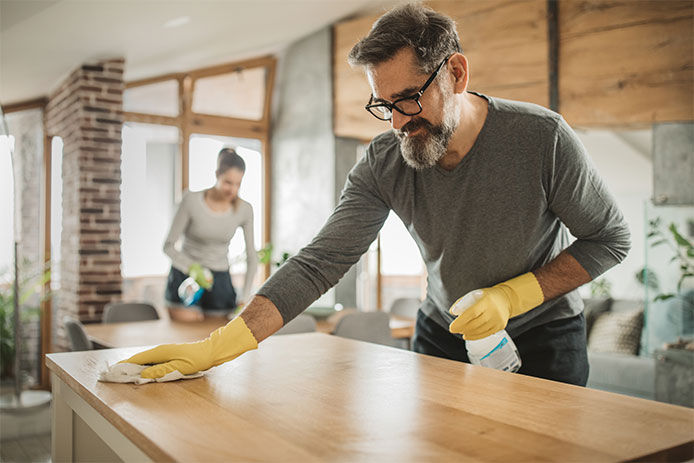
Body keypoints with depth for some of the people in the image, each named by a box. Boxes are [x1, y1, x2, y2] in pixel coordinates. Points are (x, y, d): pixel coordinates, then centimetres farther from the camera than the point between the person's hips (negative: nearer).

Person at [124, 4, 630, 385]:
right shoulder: (384, 164, -19)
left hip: (543, 337, -1)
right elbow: (319, 262, -23)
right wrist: (214, 348, -32)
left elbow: (611, 239, -12)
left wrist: (513, 295, -24)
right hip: (442, 333, 2)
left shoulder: (541, 138, -25)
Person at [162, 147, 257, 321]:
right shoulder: (191, 200, -13)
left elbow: (252, 258, -1)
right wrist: (192, 268, -25)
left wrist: (244, 298, -8)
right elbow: (168, 245, -8)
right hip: (185, 276, -2)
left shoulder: (244, 209, -6)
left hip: (219, 280, 3)